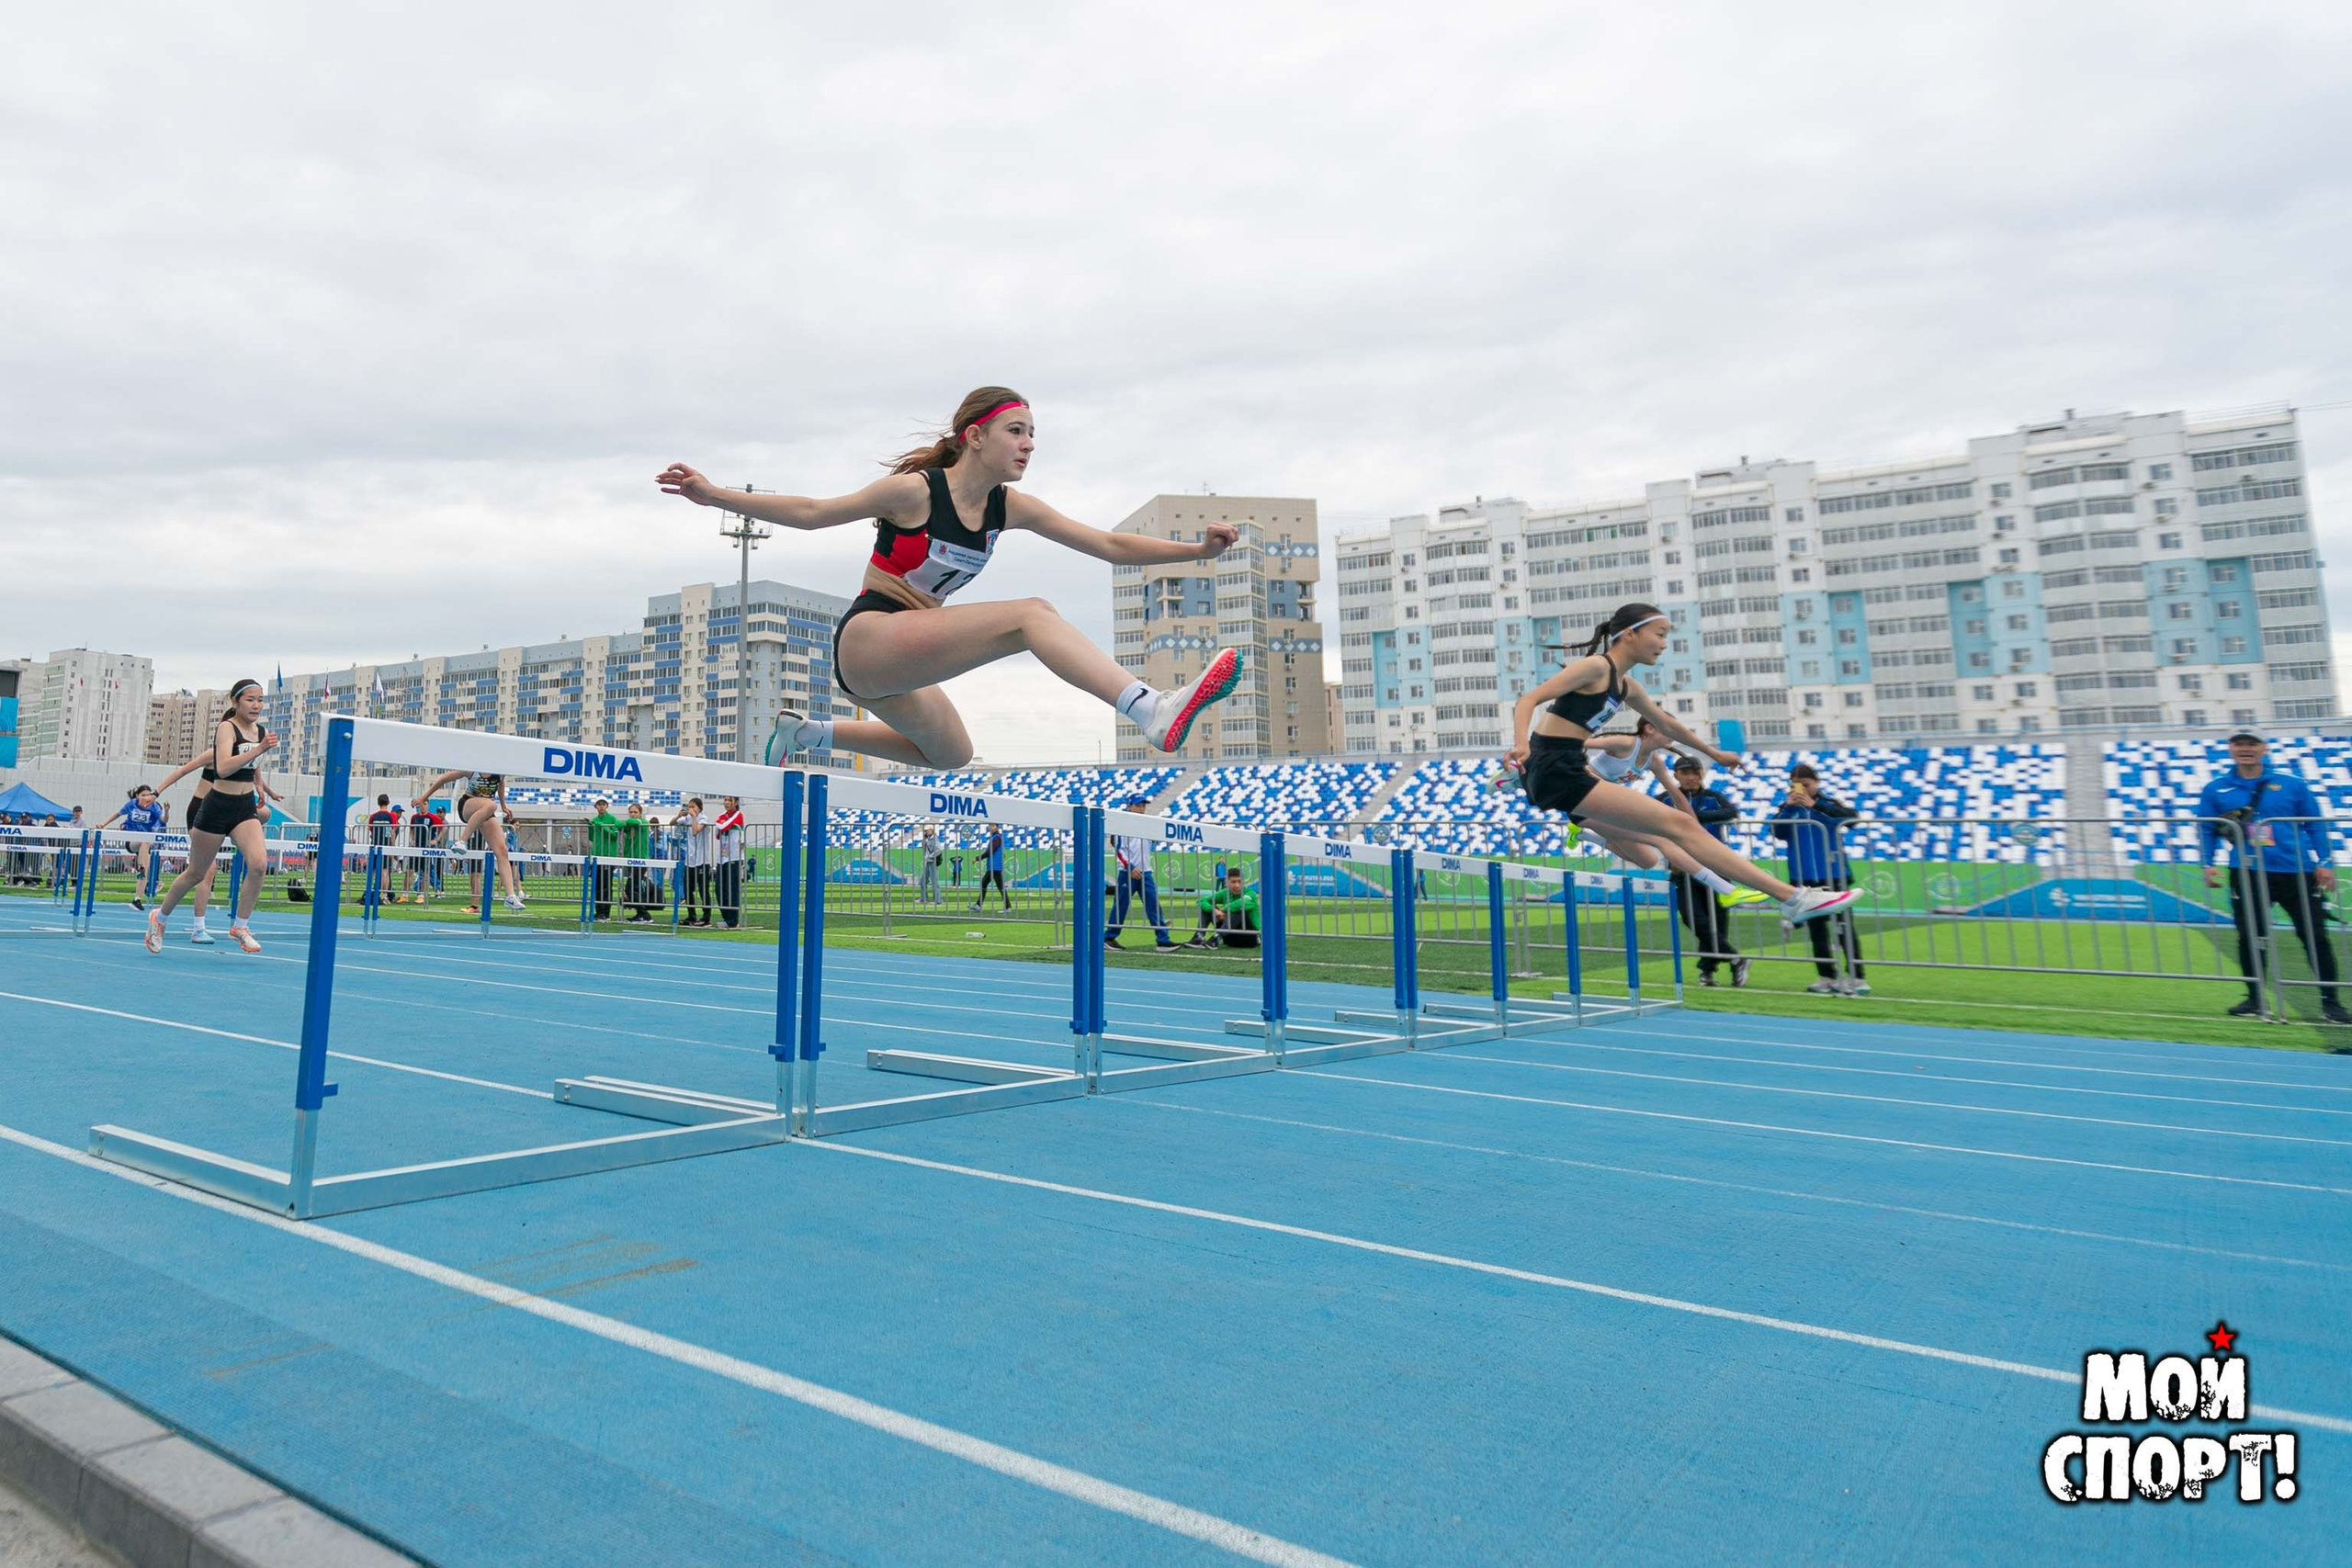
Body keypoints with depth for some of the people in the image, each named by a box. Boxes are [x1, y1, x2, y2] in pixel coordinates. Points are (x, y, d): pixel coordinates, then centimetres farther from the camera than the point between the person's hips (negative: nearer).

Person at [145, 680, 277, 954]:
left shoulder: (261, 731, 5)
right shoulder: (226, 727, -14)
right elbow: (223, 768, -30)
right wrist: (259, 749, -38)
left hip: (246, 808, 5)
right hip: (218, 807, -4)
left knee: (259, 864, -18)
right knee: (196, 873, 10)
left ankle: (239, 926, -4)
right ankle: (160, 917, 36)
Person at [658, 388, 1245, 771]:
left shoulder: (1010, 508, 2)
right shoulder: (916, 491, -15)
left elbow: (1111, 545, 1)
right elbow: (812, 512, -7)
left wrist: (1198, 548, -6)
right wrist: (715, 495, -12)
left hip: (901, 663, 8)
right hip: (867, 640, -8)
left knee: (950, 754, 31)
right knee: (1030, 614, -26)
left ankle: (808, 732, 37)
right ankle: (1158, 713, -45)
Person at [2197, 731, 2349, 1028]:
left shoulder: (2291, 784, 5)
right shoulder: (2216, 790, 5)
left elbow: (2314, 825, 8)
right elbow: (2206, 830, 8)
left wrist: (2325, 863, 2)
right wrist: (2208, 864, -3)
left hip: (2296, 872, 0)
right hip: (2247, 874, 0)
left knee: (2314, 936, 1)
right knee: (2249, 937, 3)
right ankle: (2254, 1000, 15)